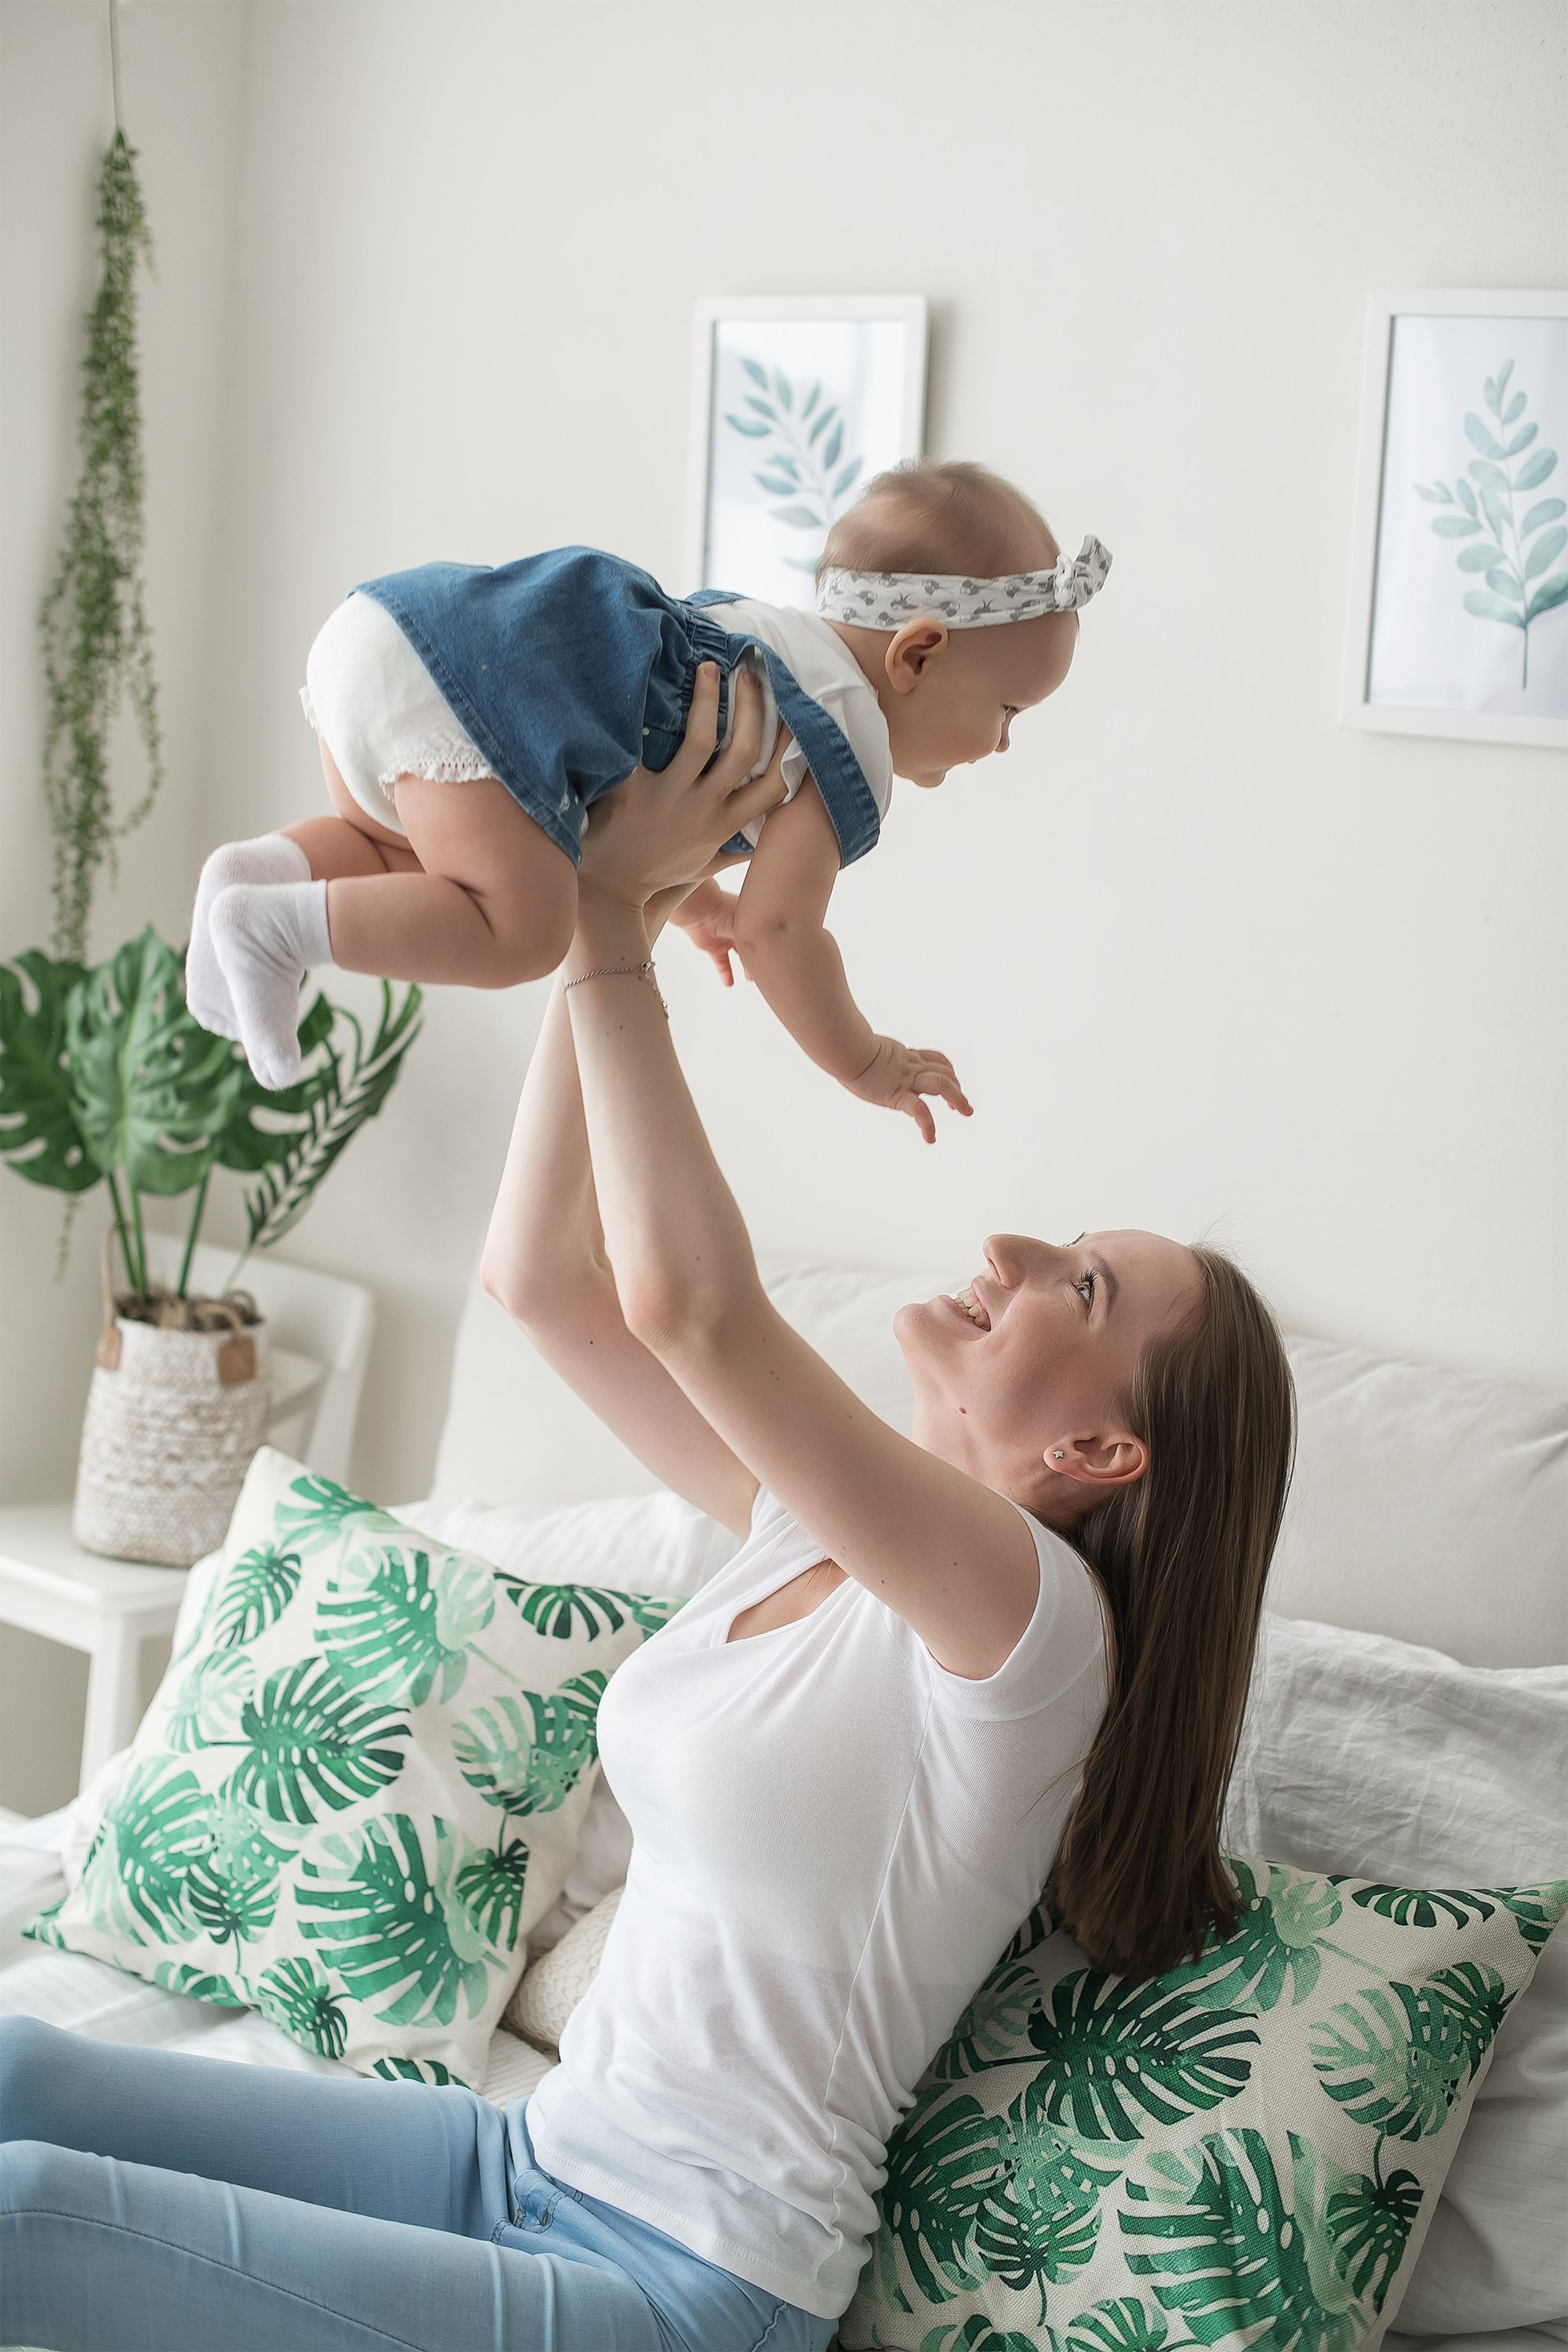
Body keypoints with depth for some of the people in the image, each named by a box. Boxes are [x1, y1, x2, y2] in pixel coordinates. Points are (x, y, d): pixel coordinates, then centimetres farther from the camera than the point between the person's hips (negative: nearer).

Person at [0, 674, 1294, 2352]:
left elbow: (687, 1302, -32)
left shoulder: (1037, 1615, -20)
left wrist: (609, 923, -23)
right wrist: (608, 922, -2)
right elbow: (542, 1276, 5)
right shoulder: (815, 1527, 6)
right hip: (546, 2154, 8)